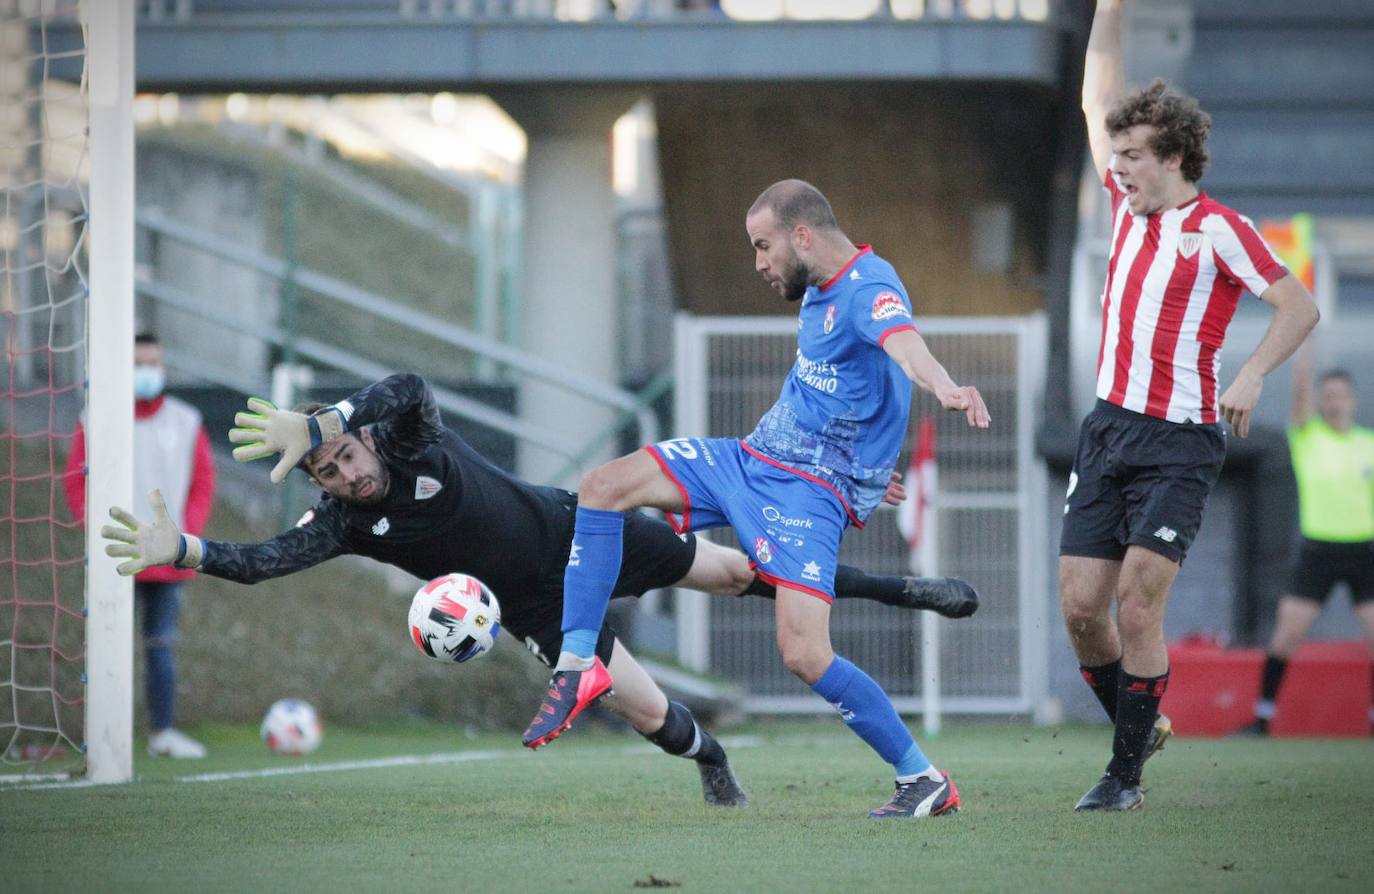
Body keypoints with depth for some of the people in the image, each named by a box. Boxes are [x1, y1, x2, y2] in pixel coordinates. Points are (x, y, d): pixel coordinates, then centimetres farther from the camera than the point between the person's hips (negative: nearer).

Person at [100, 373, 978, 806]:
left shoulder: (413, 434, -23)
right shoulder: (344, 524, -17)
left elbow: (411, 384, -46)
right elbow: (263, 560, -27)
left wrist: (315, 423, -56)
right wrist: (180, 550, -42)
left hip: (577, 531, -1)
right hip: (538, 607, 1)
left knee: (735, 570, 6)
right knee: (648, 710, -6)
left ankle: (890, 587, 23)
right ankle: (711, 761, 30)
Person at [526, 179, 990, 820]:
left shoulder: (869, 290, -20)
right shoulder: (821, 289, 11)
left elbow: (902, 340, -44)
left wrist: (944, 387, -64)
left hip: (810, 490, -9)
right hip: (752, 458, 9)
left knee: (804, 654, -20)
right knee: (603, 488, 0)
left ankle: (923, 780, -4)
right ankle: (578, 665, 3)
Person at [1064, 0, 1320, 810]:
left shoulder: (1218, 229, -7)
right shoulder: (1129, 206, 12)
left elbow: (1300, 305, -9)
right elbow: (1100, 98, 21)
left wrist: (1252, 378, -21)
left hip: (1179, 442, -6)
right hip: (1108, 430, 6)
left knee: (1138, 604, -12)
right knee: (1081, 605, 1)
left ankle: (1127, 773, -4)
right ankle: (1139, 727, 22)